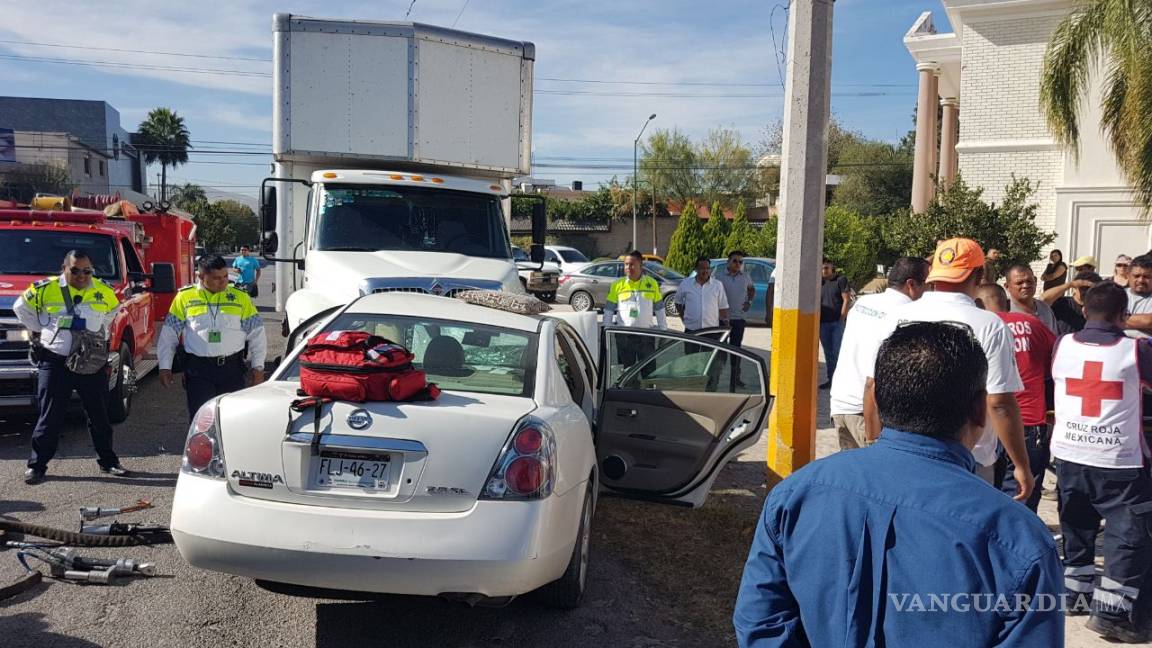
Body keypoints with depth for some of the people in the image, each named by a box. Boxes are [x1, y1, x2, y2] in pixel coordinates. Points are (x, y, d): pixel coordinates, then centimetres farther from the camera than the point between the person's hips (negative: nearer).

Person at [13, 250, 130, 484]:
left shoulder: (103, 291, 2)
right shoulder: (45, 289, -6)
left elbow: (113, 310, 23)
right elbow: (21, 306, 9)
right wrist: (37, 330, 5)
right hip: (55, 362, -2)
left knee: (99, 416, 10)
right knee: (49, 418, 1)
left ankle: (108, 462, 22)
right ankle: (36, 466, 11)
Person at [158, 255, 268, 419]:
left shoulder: (241, 298, 6)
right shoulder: (184, 298, 4)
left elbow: (257, 334, 8)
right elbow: (168, 335, 10)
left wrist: (258, 368, 1)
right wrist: (165, 367, 6)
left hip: (232, 368, 1)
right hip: (198, 369, -1)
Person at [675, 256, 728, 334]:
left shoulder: (718, 285, 4)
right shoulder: (685, 284, 4)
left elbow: (723, 308, 7)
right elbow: (678, 302, 16)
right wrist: (683, 317, 7)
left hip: (711, 329, 0)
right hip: (691, 330, 0)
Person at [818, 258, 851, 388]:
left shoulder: (840, 280, -2)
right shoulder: (819, 283, 13)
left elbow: (847, 300, -7)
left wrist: (842, 318, -12)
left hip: (837, 322, -5)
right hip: (823, 323, 5)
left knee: (838, 351, -5)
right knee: (828, 352, 11)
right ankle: (830, 379, 18)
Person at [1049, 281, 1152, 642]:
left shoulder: (1062, 345, -1)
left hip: (1069, 454, 5)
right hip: (1119, 459, -4)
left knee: (1077, 528, 20)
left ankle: (1075, 594, 28)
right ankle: (1110, 612, 1)